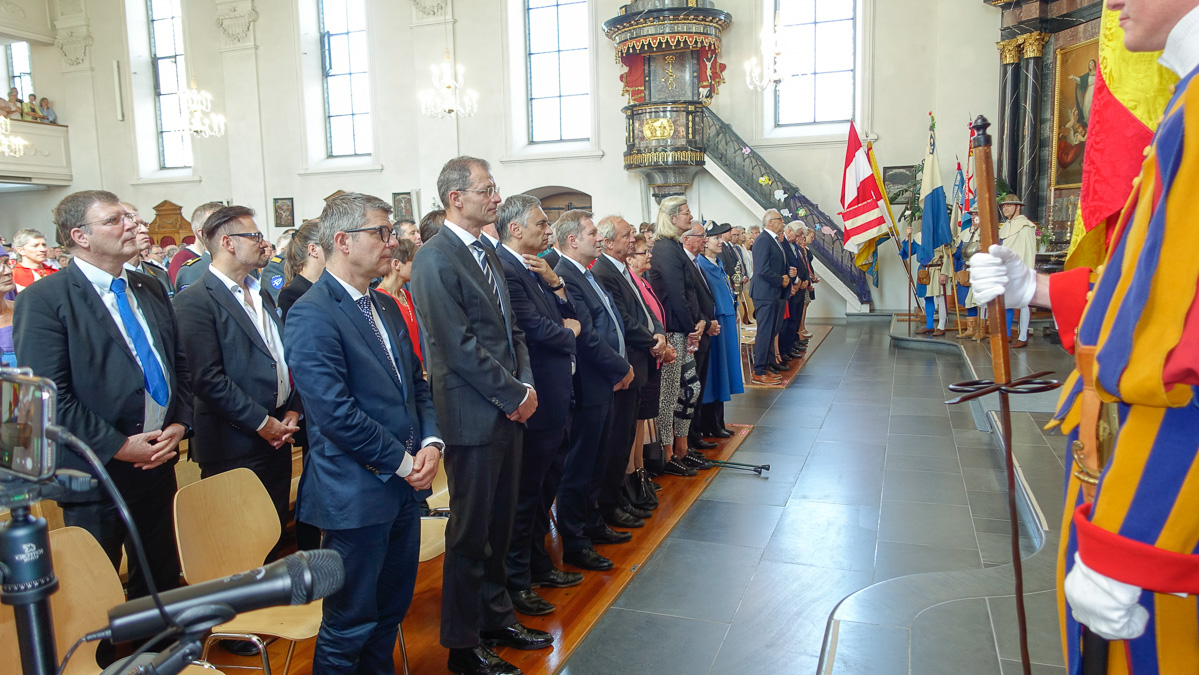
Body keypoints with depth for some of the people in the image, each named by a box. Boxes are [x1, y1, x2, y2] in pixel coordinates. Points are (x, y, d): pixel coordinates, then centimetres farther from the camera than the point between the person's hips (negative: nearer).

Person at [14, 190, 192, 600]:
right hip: (97, 472, -6)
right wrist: (119, 447, -17)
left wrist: (179, 424, -2)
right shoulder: (42, 301, -10)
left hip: (158, 464, 6)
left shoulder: (151, 290, 11)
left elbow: (180, 365, 14)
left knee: (163, 581, 17)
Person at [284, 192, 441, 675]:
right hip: (357, 495, -8)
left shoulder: (386, 307, 11)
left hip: (403, 485, 8)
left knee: (392, 608, 20)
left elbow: (416, 384, 15)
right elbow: (337, 415, -22)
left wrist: (430, 442, -2)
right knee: (351, 624, 7)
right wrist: (402, 461, -14)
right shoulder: (312, 316, -16)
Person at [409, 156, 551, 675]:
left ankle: (496, 618, 35)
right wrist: (513, 394, -13)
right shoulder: (435, 258, -13)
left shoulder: (486, 255, 14)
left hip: (507, 410, 8)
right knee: (470, 531, 4)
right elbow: (459, 345, -19)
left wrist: (525, 384, 1)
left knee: (499, 524, 18)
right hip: (473, 416, -8)